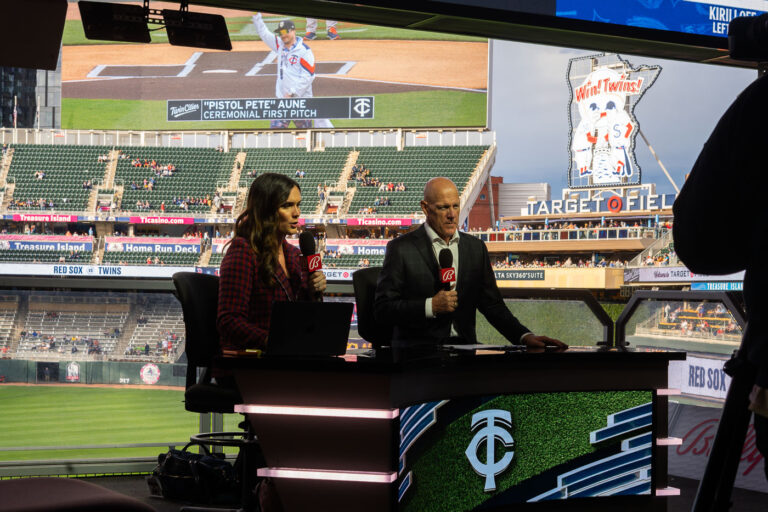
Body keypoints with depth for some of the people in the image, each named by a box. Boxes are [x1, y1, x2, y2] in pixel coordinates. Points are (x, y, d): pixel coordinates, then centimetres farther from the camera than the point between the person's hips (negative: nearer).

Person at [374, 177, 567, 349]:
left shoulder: (476, 248, 15)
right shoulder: (400, 248, 0)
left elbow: (492, 304, 14)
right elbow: (382, 309, -4)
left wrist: (525, 336, -2)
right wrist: (431, 306, -17)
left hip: (464, 344, 5)